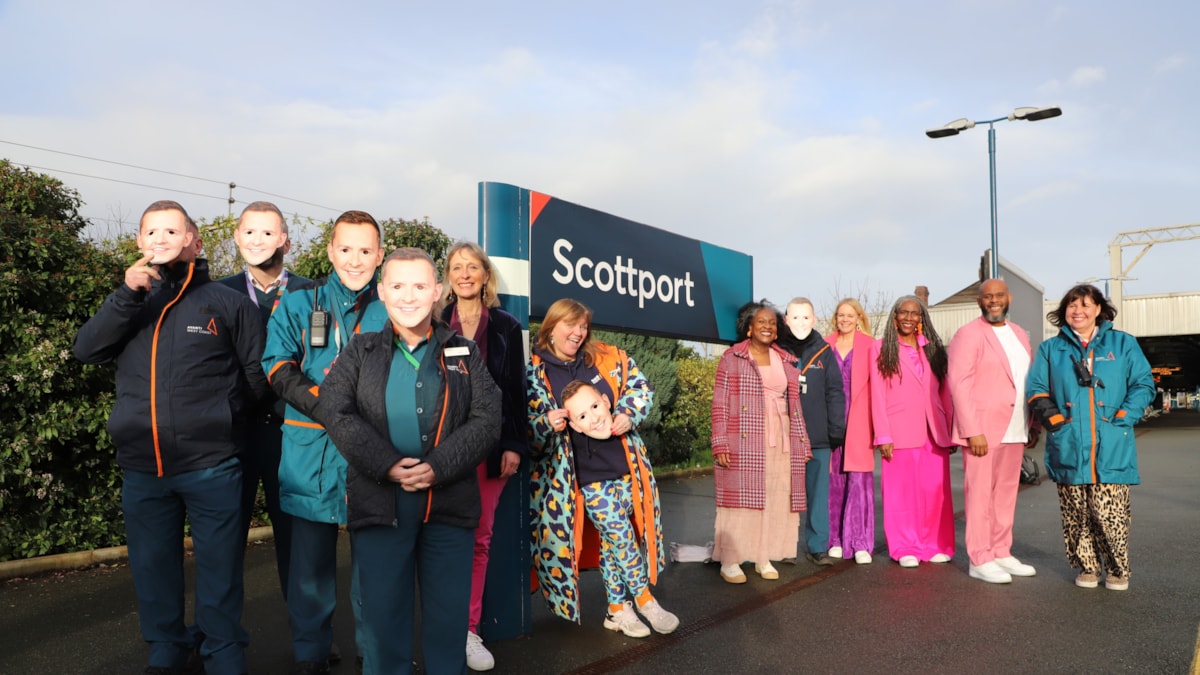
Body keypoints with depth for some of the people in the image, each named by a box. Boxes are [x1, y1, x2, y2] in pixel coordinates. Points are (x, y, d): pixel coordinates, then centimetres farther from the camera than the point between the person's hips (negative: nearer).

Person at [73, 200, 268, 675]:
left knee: (219, 569, 7)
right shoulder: (131, 302, 11)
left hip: (212, 467, -3)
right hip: (141, 468, 4)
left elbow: (258, 372, 4)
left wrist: (220, 419, 6)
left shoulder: (226, 302, 0)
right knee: (153, 565, 17)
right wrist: (127, 295, -15)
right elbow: (87, 350, -4)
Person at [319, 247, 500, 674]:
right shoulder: (360, 352, 7)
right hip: (379, 499, 0)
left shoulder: (465, 353, 7)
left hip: (450, 500, 1)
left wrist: (438, 468, -15)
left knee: (450, 612, 10)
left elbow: (487, 418, -2)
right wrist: (388, 466, -17)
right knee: (382, 610, 8)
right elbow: (335, 411, -6)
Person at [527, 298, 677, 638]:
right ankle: (645, 600, 14)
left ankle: (617, 608, 24)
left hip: (623, 466, 4)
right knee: (621, 535, -6)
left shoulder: (608, 358, 5)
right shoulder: (534, 371, -3)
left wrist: (628, 414, -10)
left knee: (613, 537, 10)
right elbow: (526, 421, -4)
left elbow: (641, 388, 9)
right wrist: (547, 423, -25)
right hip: (585, 475, -3)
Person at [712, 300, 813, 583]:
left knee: (775, 501, 5)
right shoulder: (731, 358, 0)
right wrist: (720, 444, -12)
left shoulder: (786, 361, 15)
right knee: (740, 498, -4)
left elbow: (794, 404, 16)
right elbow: (720, 404, -4)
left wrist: (802, 442, 12)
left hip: (780, 443, 5)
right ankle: (729, 561, 3)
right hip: (743, 444, -5)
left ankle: (764, 558, 16)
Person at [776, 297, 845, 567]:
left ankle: (818, 547, 16)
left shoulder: (824, 352, 4)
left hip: (819, 438, 1)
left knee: (818, 494, 6)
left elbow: (835, 393, 3)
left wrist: (836, 431, -2)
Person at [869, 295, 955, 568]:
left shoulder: (933, 348, 13)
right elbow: (877, 396, -2)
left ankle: (935, 545, 16)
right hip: (900, 432, -3)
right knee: (901, 489, 1)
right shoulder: (881, 348, 3)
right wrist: (883, 436, -8)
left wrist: (951, 430, 6)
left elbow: (945, 392, 12)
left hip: (933, 431, 3)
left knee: (936, 489, 3)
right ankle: (906, 549, 10)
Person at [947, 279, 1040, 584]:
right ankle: (980, 560, 5)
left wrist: (1033, 426, 10)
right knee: (980, 494, -1)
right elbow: (959, 384, -14)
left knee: (1006, 494, 12)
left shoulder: (1019, 335, 15)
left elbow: (1030, 382, 18)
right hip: (983, 430, -7)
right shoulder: (969, 334, -7)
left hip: (1014, 431, 7)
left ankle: (1001, 553, 23)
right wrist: (973, 431, -19)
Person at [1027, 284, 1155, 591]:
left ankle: (1118, 570, 14)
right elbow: (1036, 389, 9)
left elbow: (1143, 385, 6)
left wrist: (1122, 419, -6)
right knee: (1076, 515, 4)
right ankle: (1086, 567, 19)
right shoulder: (1051, 349, 13)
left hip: (1111, 449, -1)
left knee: (1110, 513, -4)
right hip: (1068, 448, 1)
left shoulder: (1123, 344, 11)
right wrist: (1054, 419, -5)